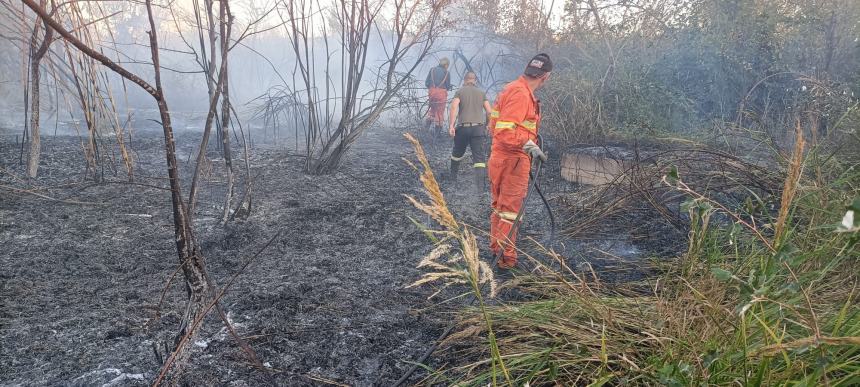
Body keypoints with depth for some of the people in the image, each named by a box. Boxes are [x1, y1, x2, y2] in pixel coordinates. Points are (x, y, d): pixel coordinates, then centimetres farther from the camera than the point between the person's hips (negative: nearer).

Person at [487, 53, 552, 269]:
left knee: (500, 206, 21)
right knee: (510, 210, 0)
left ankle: (496, 247, 36)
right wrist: (529, 145, -29)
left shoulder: (512, 89, 11)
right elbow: (505, 131, -28)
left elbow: (497, 124, 17)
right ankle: (507, 259, 10)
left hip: (499, 157, 10)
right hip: (513, 160, -10)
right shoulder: (521, 94, -19)